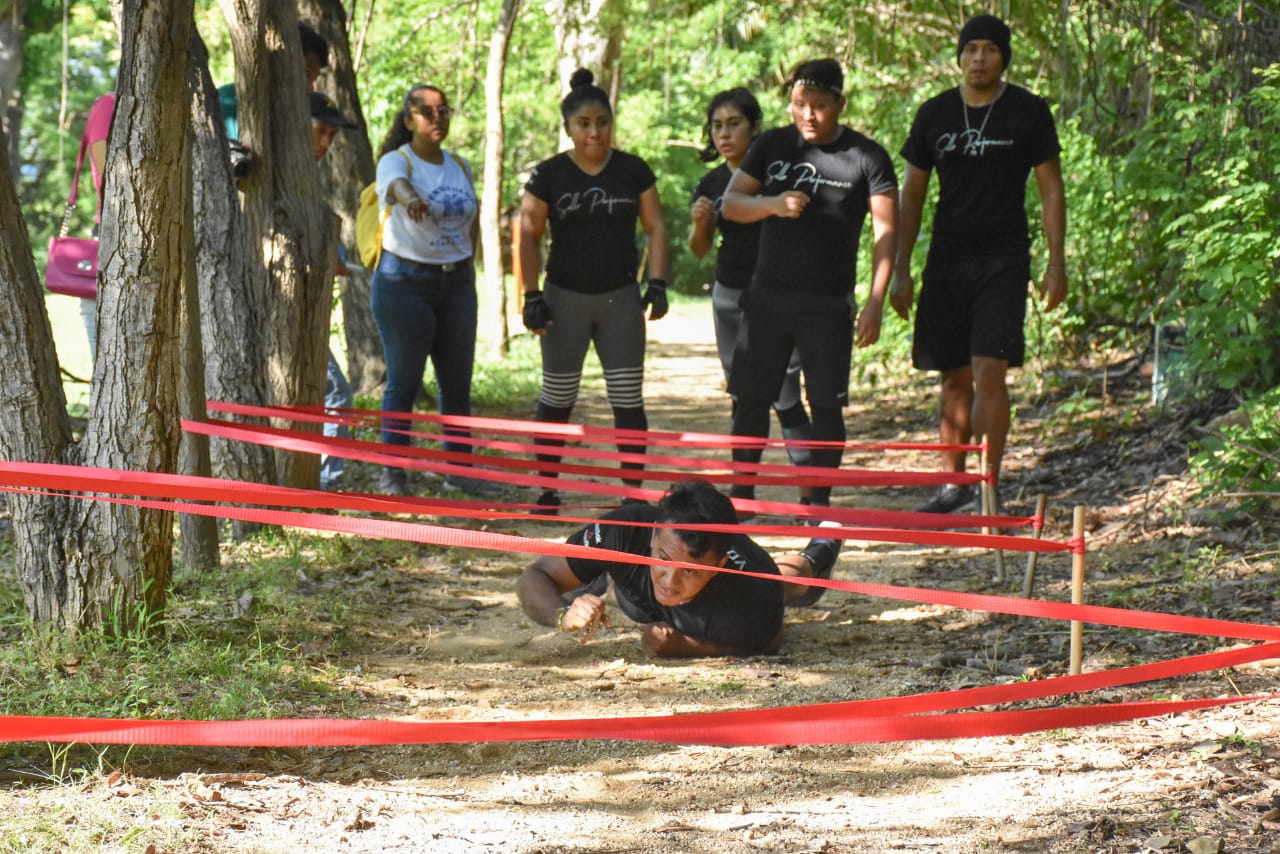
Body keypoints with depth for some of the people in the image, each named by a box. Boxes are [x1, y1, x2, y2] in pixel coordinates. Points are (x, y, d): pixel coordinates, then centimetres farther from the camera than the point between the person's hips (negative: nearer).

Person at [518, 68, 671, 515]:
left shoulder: (633, 171, 2)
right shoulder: (549, 175, -3)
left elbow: (655, 228, 6)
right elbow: (529, 236, -2)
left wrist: (658, 283, -4)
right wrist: (531, 296, -9)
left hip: (620, 298, 1)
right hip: (565, 298, -1)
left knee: (628, 400, -1)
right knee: (557, 399, 6)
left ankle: (633, 491, 7)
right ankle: (547, 490, 16)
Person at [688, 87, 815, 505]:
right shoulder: (712, 184, 7)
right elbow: (699, 249, 10)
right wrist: (700, 223, -9)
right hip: (728, 294, 6)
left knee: (785, 396, -10)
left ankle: (809, 494, -9)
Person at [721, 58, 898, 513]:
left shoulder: (867, 157, -4)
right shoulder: (773, 145, 6)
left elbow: (885, 231, -4)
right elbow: (730, 203, 4)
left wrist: (875, 303, -12)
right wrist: (773, 204, -18)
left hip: (829, 304, -3)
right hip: (767, 296, 3)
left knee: (826, 405, 0)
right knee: (750, 398, 5)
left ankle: (820, 502, 10)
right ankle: (741, 496, 17)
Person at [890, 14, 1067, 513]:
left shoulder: (1029, 113, 1)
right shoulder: (934, 114, 7)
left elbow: (1051, 190, 4)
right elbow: (911, 195, 11)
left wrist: (1056, 263, -3)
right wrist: (901, 270, 6)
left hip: (1003, 262, -3)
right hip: (946, 261, 3)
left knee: (989, 372, -13)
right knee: (954, 379, 8)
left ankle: (989, 487, -9)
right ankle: (953, 483, 18)